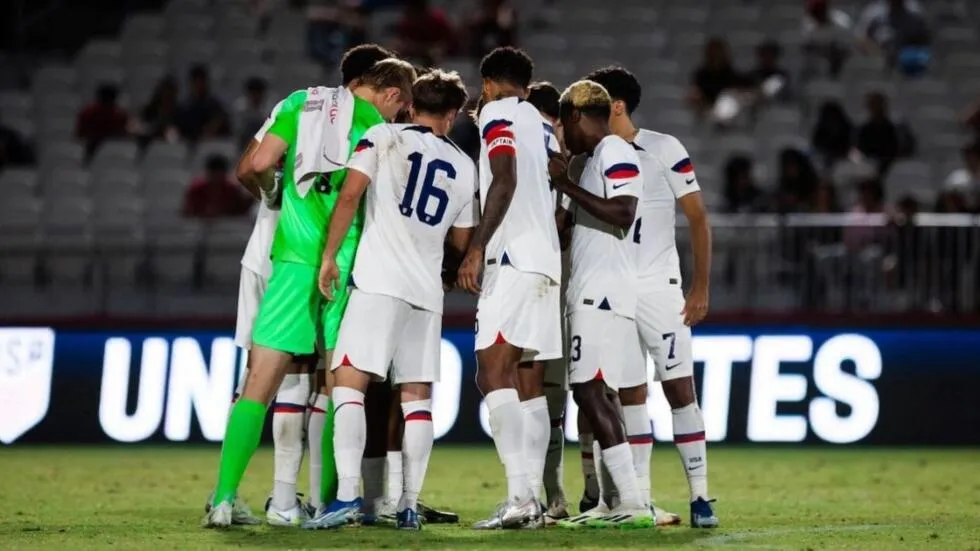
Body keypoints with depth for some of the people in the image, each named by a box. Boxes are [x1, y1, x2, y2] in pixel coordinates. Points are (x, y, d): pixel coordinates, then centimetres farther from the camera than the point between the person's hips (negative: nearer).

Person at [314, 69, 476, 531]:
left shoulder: (383, 138, 5)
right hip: (427, 291, 4)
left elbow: (350, 195, -7)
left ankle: (347, 493, -19)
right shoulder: (464, 168, 16)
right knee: (417, 395, 7)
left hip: (379, 281, -4)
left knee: (349, 381, -7)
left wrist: (329, 256, -3)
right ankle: (409, 505, 4)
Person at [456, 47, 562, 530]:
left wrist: (477, 248, -18)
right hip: (547, 260, 9)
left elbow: (505, 181, -16)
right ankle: (533, 498, 6)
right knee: (528, 383, 10)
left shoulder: (498, 114, -1)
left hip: (515, 258, -9)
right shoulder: (541, 125, 23)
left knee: (493, 373, -16)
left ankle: (520, 495, -28)